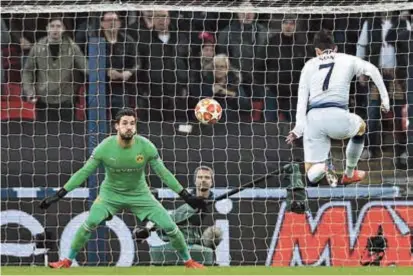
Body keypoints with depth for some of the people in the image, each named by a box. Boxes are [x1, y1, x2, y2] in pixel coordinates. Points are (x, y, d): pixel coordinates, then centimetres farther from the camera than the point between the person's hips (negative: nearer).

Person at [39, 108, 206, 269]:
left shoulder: (146, 147, -19)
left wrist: (186, 196, -11)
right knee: (90, 222, -26)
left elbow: (163, 173, -9)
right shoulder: (105, 147, -21)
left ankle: (187, 260, 18)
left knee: (169, 226, -7)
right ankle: (68, 261, -7)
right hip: (111, 193, -1)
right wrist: (58, 195, -18)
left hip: (139, 194, 1)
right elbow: (84, 172, -14)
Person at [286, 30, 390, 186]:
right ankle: (349, 174, 40)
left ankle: (321, 167, -28)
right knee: (361, 126, 37)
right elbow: (371, 70, 4)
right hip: (337, 116, -1)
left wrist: (299, 128, 2)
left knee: (312, 176, 9)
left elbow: (302, 97, 9)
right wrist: (385, 98, 6)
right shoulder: (347, 60, 18)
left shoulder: (309, 65, 20)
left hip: (314, 119, 1)